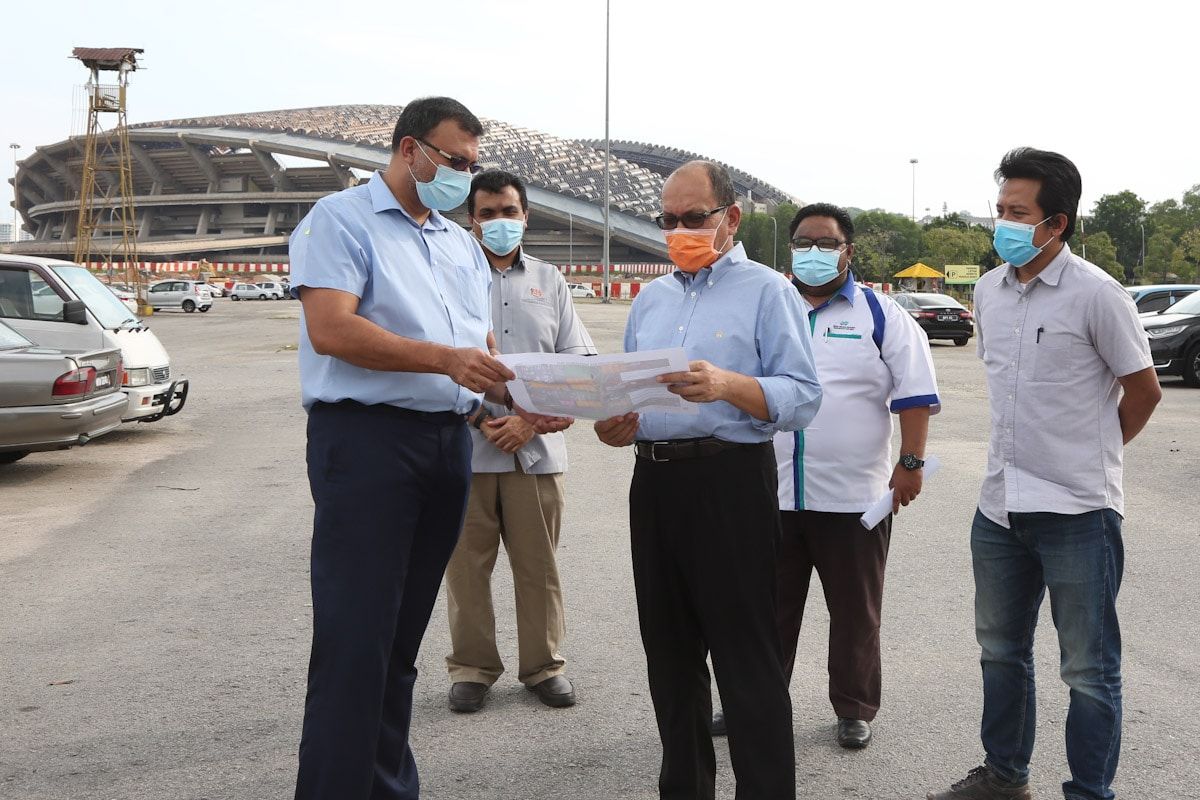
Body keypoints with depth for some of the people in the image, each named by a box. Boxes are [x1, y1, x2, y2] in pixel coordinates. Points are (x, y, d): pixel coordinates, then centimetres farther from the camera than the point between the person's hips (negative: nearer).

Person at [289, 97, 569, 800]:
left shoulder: (463, 245, 20)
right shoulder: (342, 221, -3)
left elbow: (481, 350, 21)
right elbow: (331, 329, -17)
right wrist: (446, 361, -23)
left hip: (448, 443, 7)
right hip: (366, 436, -7)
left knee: (402, 637, 12)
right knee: (355, 641, -7)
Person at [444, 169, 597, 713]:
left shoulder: (549, 281, 13)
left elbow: (576, 359, 7)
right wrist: (479, 418, -11)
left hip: (537, 447, 2)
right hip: (467, 445, -1)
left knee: (538, 563, 6)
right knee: (467, 562, 3)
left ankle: (543, 665, 19)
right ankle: (472, 667, 16)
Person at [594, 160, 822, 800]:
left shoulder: (766, 291, 0)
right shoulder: (649, 300, 19)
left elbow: (802, 397, -9)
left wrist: (728, 385, -25)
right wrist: (615, 426, -1)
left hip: (730, 479, -6)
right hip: (654, 479, 7)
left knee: (746, 657, -5)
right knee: (670, 651, 13)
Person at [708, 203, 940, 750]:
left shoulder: (881, 315, 2)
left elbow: (914, 394, -1)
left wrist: (911, 463, -9)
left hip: (853, 495, -2)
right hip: (771, 491, 3)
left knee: (855, 611, 8)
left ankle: (855, 709, 21)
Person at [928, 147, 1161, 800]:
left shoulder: (1096, 294, -12)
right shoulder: (988, 291, 7)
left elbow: (1143, 390, -4)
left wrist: (1090, 452, 7)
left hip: (1077, 511, -7)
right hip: (1000, 503, 7)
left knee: (1089, 670, 4)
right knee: (1000, 651, 19)